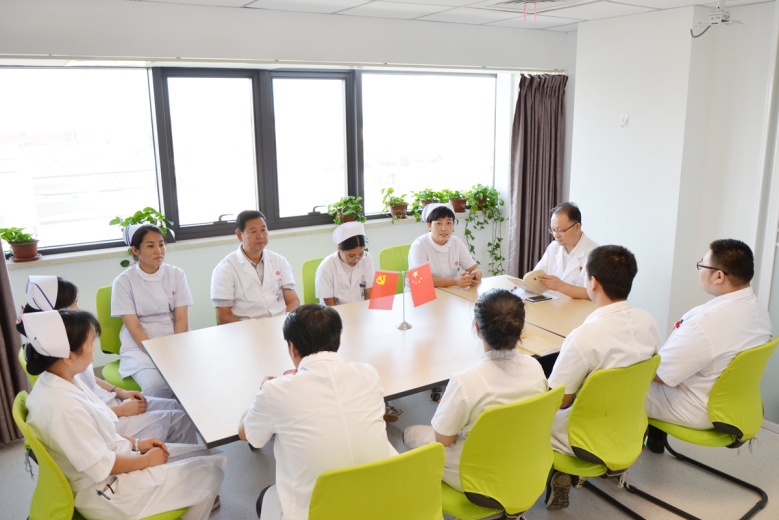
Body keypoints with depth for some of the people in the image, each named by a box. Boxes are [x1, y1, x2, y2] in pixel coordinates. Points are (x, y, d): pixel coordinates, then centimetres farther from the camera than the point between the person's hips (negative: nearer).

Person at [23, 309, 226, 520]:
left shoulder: (60, 382, -3)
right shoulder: (63, 407, -32)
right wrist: (146, 460, -10)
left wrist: (135, 443, 4)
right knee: (210, 471, -5)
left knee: (202, 455, 9)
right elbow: (103, 466, -25)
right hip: (105, 492, -9)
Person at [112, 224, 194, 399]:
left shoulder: (176, 275, 7)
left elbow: (181, 319, 0)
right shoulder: (124, 282, -1)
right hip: (140, 347, -2)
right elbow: (133, 327, -7)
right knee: (157, 386, -30)